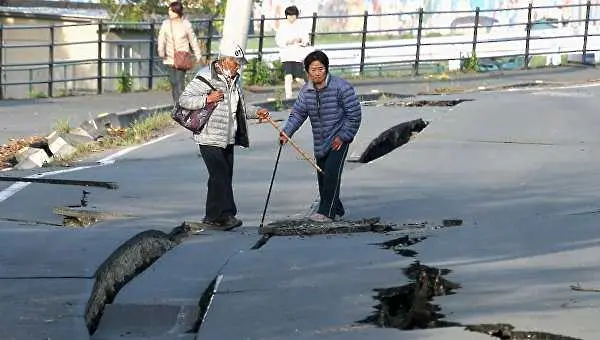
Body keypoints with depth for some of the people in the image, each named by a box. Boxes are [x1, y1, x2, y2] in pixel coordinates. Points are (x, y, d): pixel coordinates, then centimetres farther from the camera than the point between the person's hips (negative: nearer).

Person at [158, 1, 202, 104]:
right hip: (170, 57, 3)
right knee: (173, 81, 7)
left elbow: (193, 40, 4)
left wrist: (198, 55, 9)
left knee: (180, 80, -13)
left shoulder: (186, 24, -6)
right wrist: (161, 51, -19)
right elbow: (162, 38, -3)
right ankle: (176, 103, 19)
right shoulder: (166, 24, -1)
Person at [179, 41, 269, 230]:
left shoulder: (235, 79, 15)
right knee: (221, 176, -14)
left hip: (228, 139, 8)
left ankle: (212, 218, 15)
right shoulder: (205, 78, -11)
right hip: (210, 138, -8)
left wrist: (256, 111, 13)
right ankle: (225, 215, -11)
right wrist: (207, 99, -24)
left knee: (224, 177, 8)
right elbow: (183, 100, -13)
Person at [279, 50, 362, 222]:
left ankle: (326, 212, -12)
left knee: (331, 173, -15)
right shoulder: (306, 91, 3)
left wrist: (342, 136, -15)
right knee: (322, 175, 10)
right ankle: (336, 209, 24)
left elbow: (354, 114, -14)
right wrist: (287, 132, -17)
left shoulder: (341, 87, -16)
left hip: (339, 139, -7)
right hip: (320, 142, 7)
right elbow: (298, 113, 0)